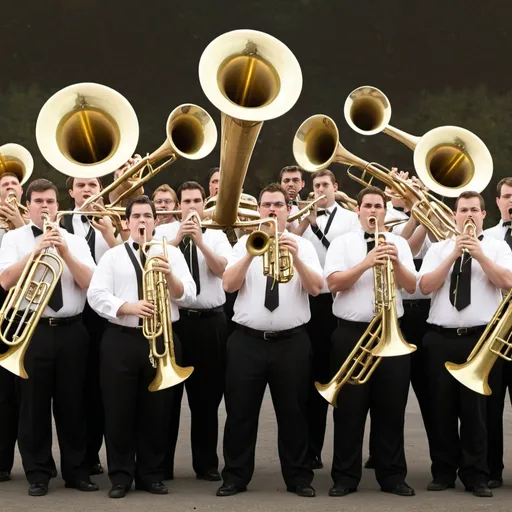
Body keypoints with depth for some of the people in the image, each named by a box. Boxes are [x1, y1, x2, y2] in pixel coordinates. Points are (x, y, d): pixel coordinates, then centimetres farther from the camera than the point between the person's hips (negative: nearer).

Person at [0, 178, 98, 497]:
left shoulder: (76, 242, 9)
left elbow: (90, 283, -2)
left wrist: (65, 253, -15)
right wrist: (36, 251, -19)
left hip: (72, 330, 2)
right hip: (32, 330, -2)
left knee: (72, 402, 7)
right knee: (34, 404, 2)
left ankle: (76, 471, 17)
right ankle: (38, 474, 12)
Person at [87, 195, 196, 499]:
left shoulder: (172, 253, 8)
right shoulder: (113, 256, 6)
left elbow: (188, 296, -1)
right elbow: (96, 295, -5)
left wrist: (169, 276, -20)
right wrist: (129, 307, -19)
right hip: (121, 340, -1)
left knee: (157, 410, 5)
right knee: (119, 410, 1)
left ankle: (151, 475, 16)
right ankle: (121, 476, 10)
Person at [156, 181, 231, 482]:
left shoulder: (216, 235, 8)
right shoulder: (164, 232, 5)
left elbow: (221, 269, -9)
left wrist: (200, 241, -20)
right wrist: (178, 239, -19)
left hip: (210, 321, 1)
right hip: (172, 318, -1)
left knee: (207, 395, 6)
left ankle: (207, 463, 15)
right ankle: (162, 463, 11)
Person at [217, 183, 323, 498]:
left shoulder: (303, 245, 4)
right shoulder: (244, 243, 5)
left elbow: (316, 288, -10)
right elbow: (229, 285, -9)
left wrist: (295, 258, -26)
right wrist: (251, 254, -23)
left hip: (292, 342, 0)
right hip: (247, 341, 0)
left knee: (293, 412, 6)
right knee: (240, 412, 4)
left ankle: (299, 478, 16)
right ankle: (236, 477, 14)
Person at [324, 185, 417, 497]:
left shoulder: (399, 244, 9)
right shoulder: (342, 243, 3)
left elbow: (411, 287, 1)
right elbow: (333, 283, -10)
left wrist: (396, 263, -17)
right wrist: (366, 264, -21)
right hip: (351, 333, -2)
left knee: (391, 408, 5)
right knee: (349, 408, 1)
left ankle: (392, 476, 13)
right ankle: (345, 477, 8)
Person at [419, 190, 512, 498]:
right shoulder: (439, 249, 11)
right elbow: (426, 286, -2)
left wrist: (479, 254, -16)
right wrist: (453, 256, -10)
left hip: (480, 339, -2)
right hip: (442, 339, 2)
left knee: (476, 409, -1)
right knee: (441, 408, 5)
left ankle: (476, 476, 7)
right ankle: (444, 473, 15)